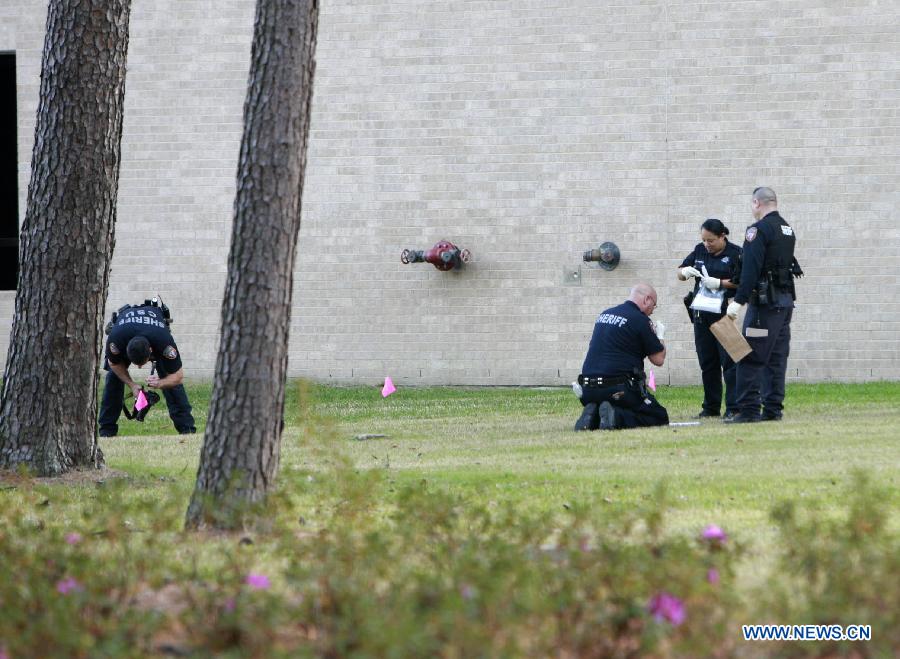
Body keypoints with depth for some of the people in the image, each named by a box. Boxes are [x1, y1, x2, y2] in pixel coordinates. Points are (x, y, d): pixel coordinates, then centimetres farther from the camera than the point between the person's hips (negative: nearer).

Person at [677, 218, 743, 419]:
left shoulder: (735, 254, -5)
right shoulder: (700, 251, 11)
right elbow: (679, 273, 17)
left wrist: (720, 283, -19)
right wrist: (685, 271, -5)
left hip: (725, 313, -6)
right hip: (702, 315, 6)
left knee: (729, 361, -8)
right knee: (707, 362, 10)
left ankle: (733, 408, -8)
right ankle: (711, 407, 18)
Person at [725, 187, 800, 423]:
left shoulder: (759, 230, -12)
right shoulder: (787, 230, 14)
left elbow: (751, 269, -20)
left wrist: (738, 301, -20)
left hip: (765, 301, -9)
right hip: (786, 301, 9)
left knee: (751, 359, -7)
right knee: (776, 358, 11)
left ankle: (748, 410, -11)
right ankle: (773, 409, 11)